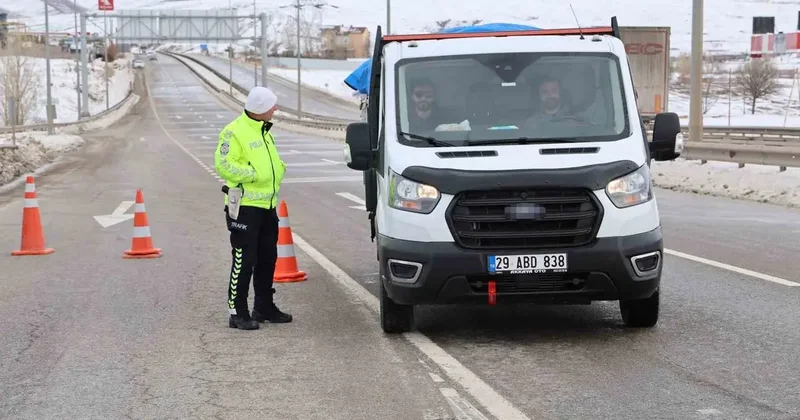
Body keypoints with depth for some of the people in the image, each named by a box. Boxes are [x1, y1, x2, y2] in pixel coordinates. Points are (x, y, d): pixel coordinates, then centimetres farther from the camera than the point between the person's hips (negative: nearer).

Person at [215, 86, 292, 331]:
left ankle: (264, 307, 27)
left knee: (267, 259, 15)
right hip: (245, 207, -9)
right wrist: (253, 173, -21)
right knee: (244, 261, -7)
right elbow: (223, 165, -20)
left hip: (267, 205, 9)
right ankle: (237, 313, -1)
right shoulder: (234, 132, -14)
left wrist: (279, 168, 8)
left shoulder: (263, 131, 16)